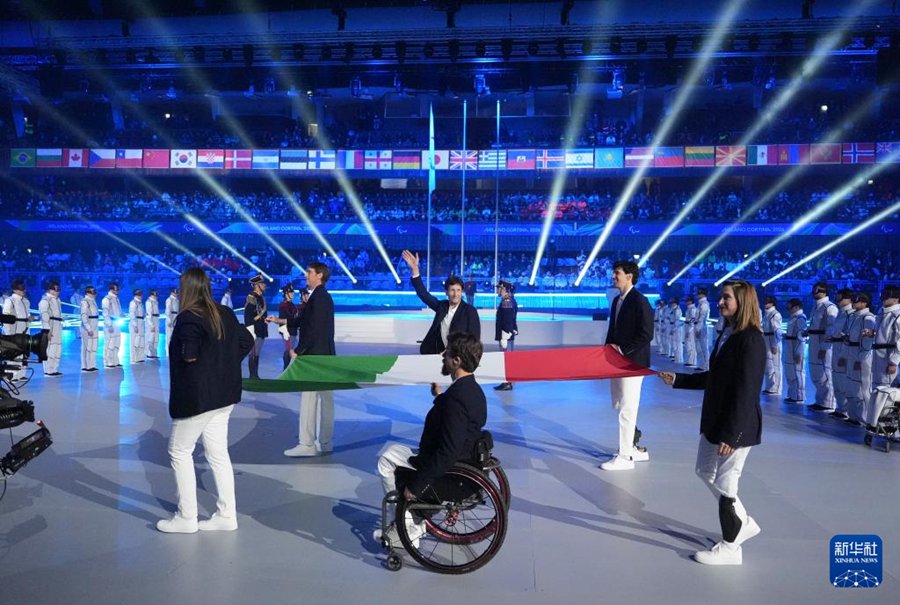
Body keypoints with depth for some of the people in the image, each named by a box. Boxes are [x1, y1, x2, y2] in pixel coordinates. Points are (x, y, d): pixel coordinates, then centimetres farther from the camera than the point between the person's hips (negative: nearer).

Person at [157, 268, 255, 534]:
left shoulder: (188, 318, -16)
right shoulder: (225, 314, 6)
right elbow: (247, 342, 10)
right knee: (218, 453, 13)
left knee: (179, 451, 9)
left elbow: (189, 356, -27)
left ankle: (186, 517, 15)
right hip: (223, 394, 8)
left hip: (197, 395, -7)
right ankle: (226, 515, 17)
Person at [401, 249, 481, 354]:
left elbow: (474, 338, -9)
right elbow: (423, 294, 6)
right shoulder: (441, 306, 5)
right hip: (441, 353, 4)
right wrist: (414, 268, -1)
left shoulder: (470, 311, -7)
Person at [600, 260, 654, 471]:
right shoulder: (617, 300, 12)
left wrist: (623, 350, -18)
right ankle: (635, 448, 28)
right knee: (620, 406, 15)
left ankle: (625, 457, 7)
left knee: (627, 409, -2)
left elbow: (646, 335, -17)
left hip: (632, 362, -9)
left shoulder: (640, 301, -14)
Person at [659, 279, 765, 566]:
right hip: (714, 421, 9)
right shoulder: (726, 334, 7)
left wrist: (731, 434, -22)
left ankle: (730, 548, 21)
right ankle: (743, 523, 38)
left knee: (725, 484, 2)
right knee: (705, 471, 21)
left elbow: (746, 391, -22)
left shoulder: (751, 339, -19)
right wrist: (677, 380, 14)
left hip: (736, 425, -9)